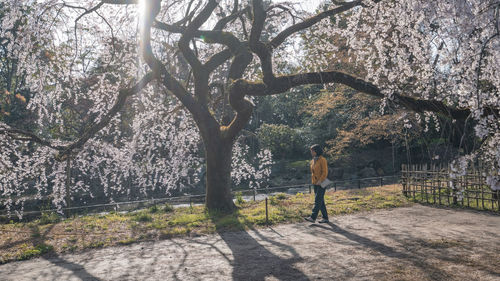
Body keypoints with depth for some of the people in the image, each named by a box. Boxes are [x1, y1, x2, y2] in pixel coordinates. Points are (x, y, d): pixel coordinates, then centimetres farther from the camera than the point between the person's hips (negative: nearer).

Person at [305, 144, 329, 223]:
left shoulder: (322, 160, -11)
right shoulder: (313, 161, 12)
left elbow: (325, 172, -16)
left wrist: (320, 180, -23)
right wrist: (313, 181, 12)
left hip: (322, 183, -8)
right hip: (315, 183, 8)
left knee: (318, 200, -10)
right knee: (320, 201, 9)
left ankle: (313, 217, -13)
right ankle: (325, 218, 14)